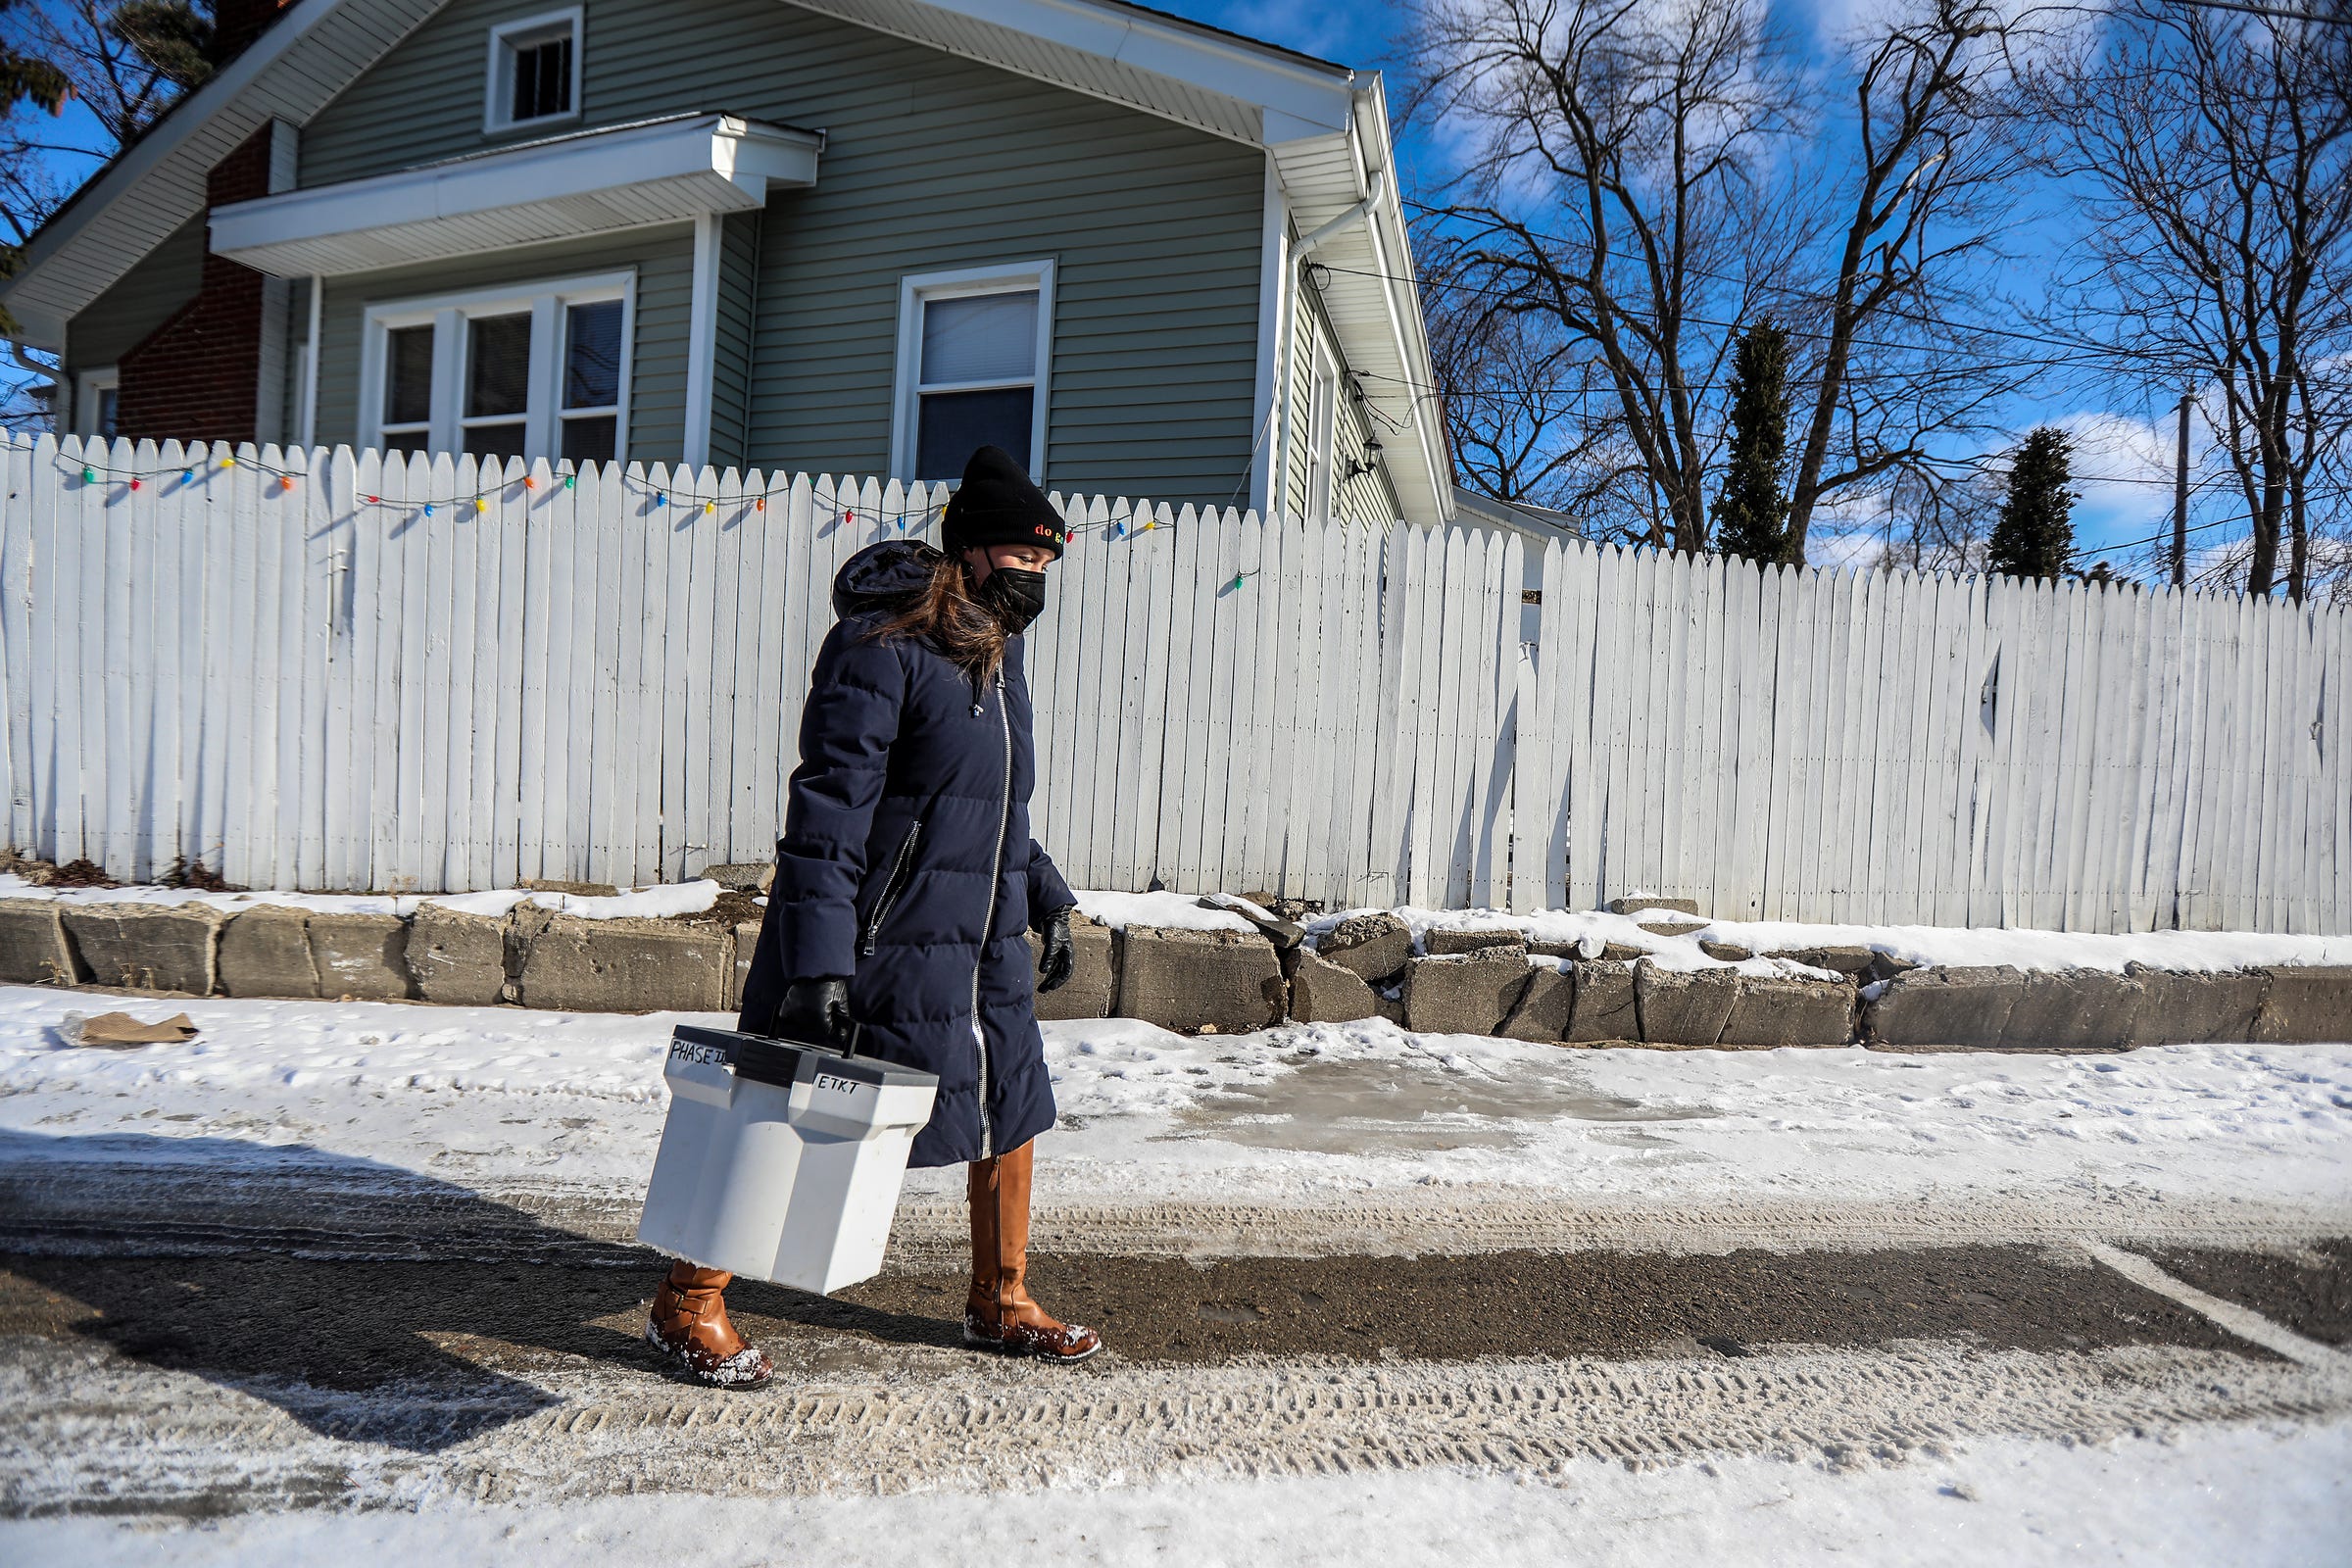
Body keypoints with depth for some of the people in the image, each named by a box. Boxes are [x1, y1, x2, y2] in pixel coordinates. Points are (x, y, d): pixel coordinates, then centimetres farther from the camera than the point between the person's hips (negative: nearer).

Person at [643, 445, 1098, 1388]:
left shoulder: (995, 648, 11)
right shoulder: (880, 646, -17)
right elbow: (829, 806, -22)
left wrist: (1044, 895, 21)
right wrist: (817, 960, -26)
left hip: (982, 947, 9)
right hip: (880, 946, -8)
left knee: (1012, 1108, 13)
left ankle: (1001, 1304, 33)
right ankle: (688, 1304, 23)